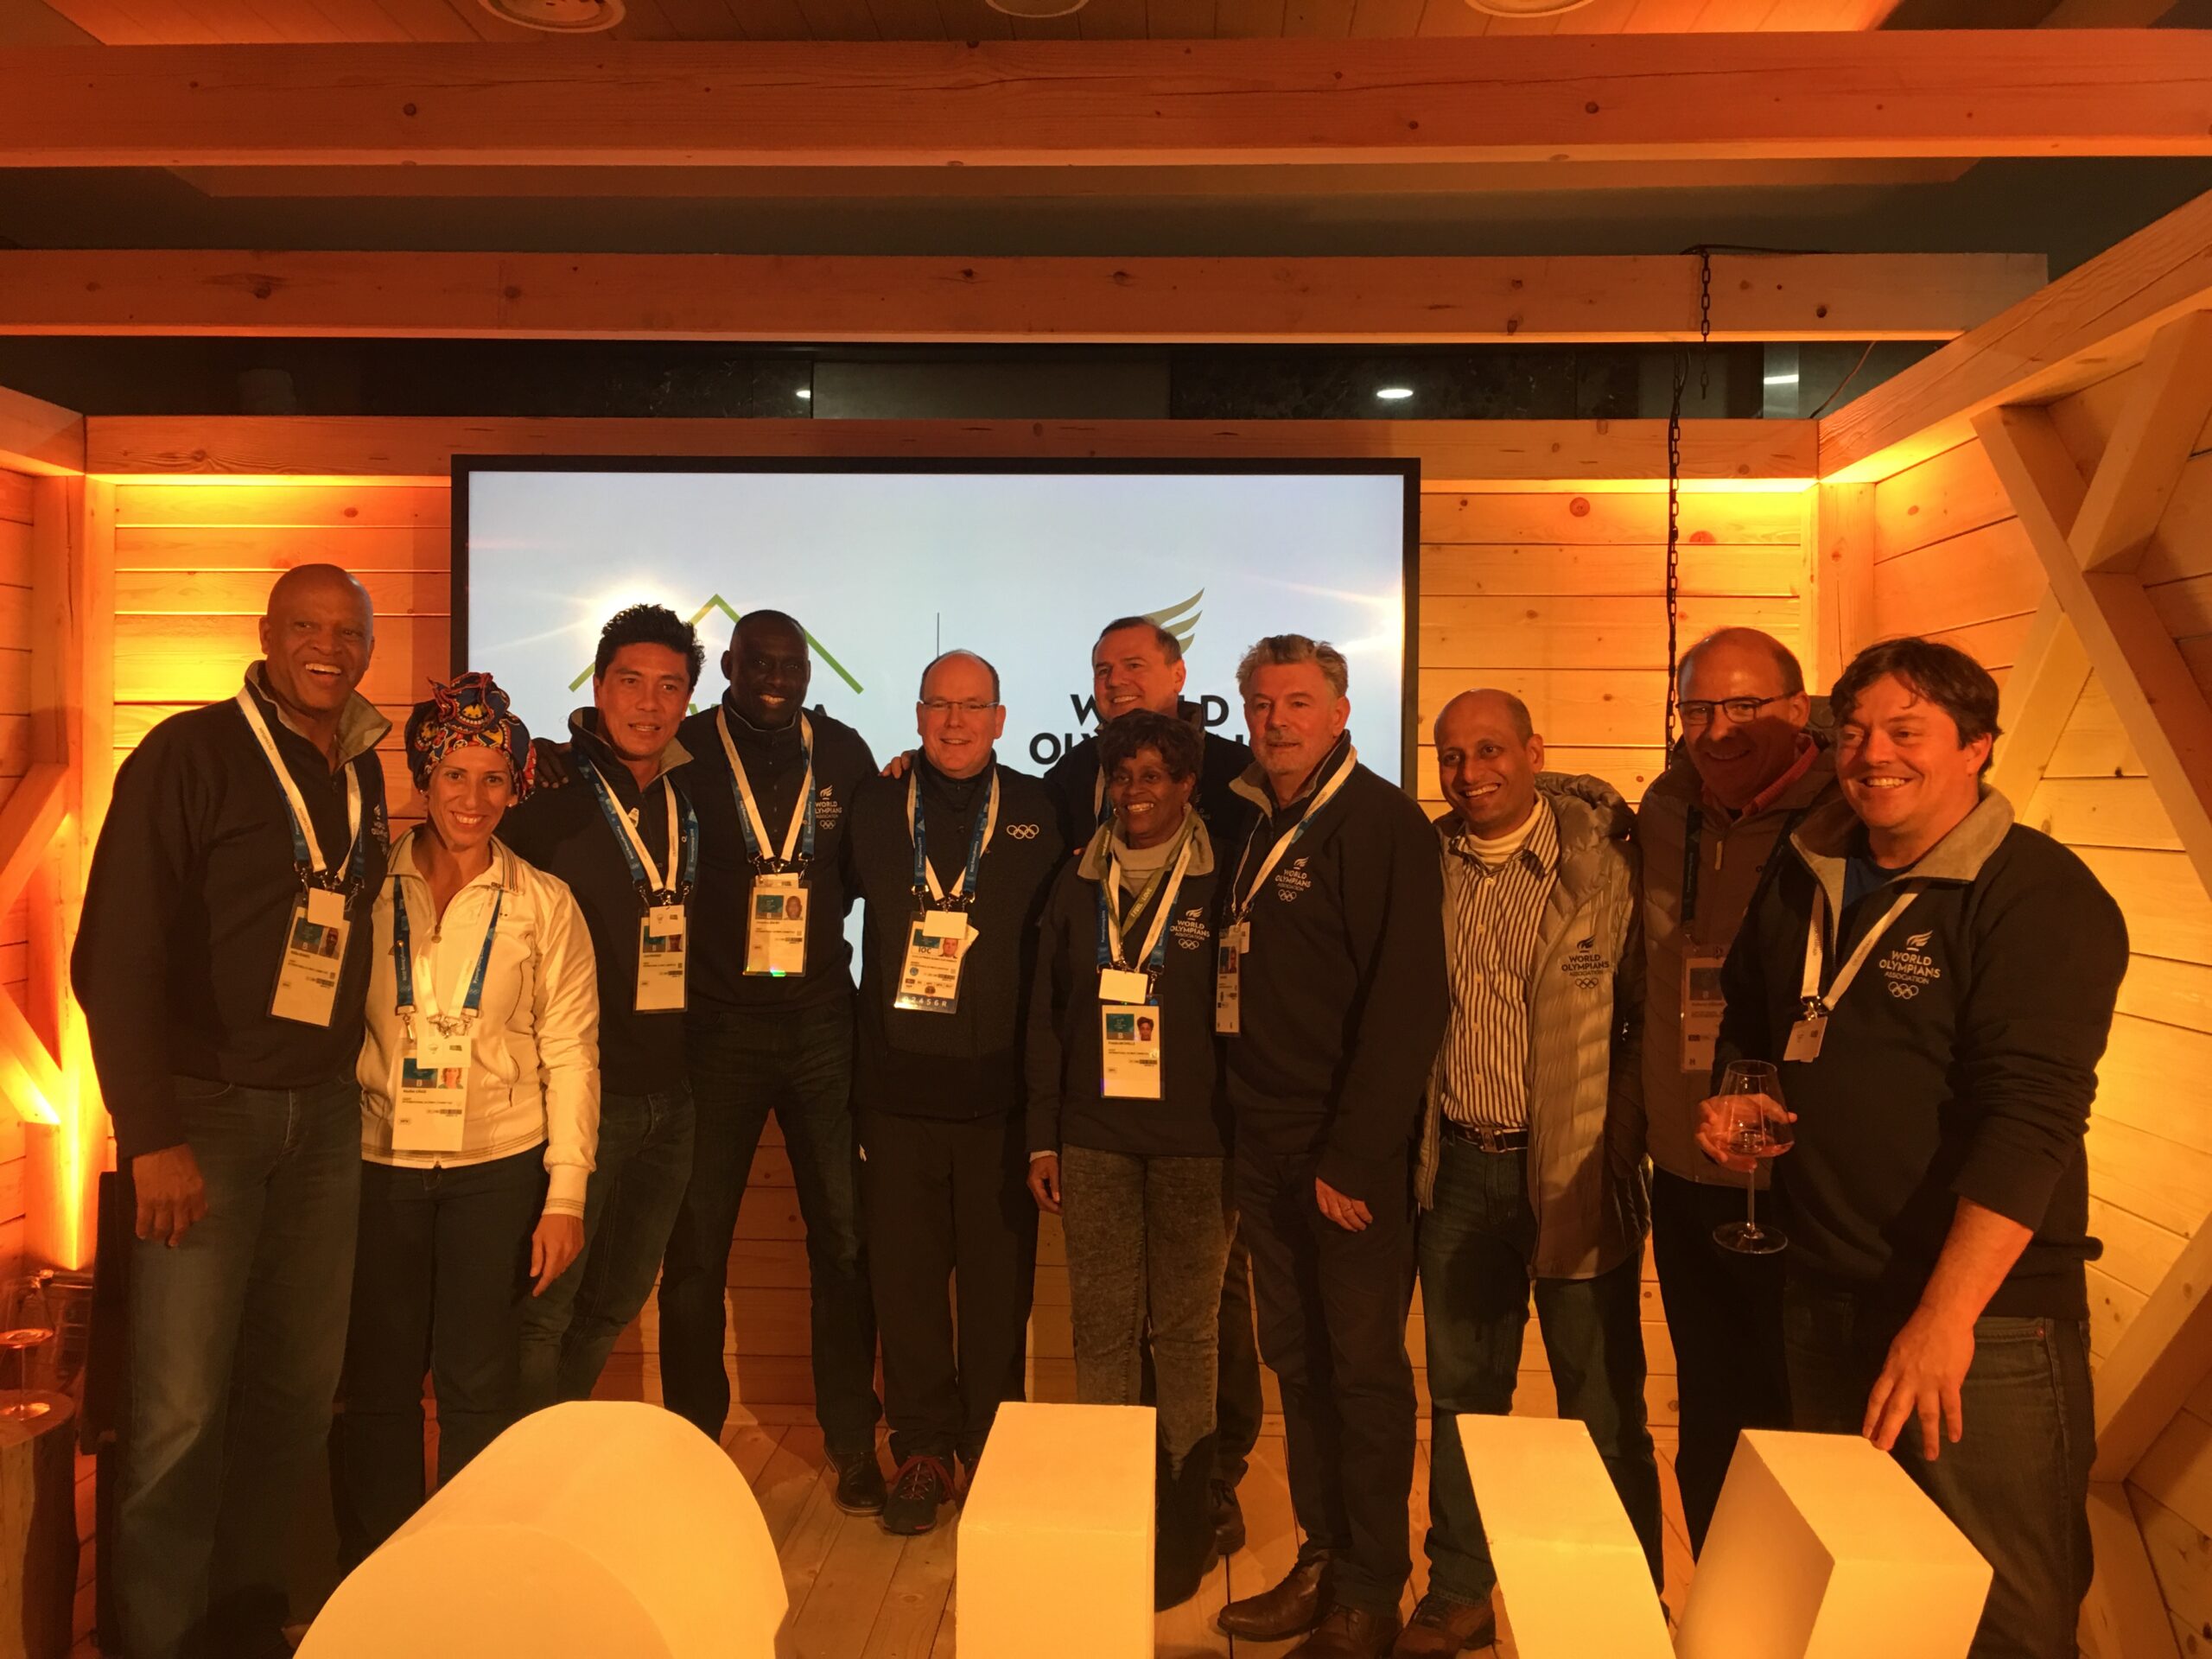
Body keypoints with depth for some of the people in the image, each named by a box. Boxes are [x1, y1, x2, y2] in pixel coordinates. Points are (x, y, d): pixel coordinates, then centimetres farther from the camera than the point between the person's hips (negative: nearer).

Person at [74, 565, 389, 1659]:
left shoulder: (365, 774, 9)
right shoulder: (189, 755, -8)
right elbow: (115, 955, -13)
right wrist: (150, 1137, -15)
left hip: (325, 1115, 5)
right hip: (206, 1112, -5)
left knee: (298, 1388, 11)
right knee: (181, 1409, -1)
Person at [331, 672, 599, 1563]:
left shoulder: (544, 904, 2)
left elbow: (570, 1055, 1)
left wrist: (566, 1194, -4)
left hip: (499, 1168, 0)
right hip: (377, 1163, 1)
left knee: (478, 1384, 5)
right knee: (375, 1381, 6)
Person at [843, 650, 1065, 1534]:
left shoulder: (1040, 812, 3)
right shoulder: (873, 807, 7)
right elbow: (825, 905, 12)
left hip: (999, 1088, -1)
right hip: (897, 1086, 2)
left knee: (999, 1277, 7)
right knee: (904, 1272, 8)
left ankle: (991, 1450, 24)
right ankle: (921, 1450, 24)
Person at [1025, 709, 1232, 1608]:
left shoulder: (1218, 886, -1)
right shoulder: (1077, 886, 9)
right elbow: (1046, 1018, 11)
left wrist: (1247, 1143, -3)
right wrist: (1042, 1138, 7)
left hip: (1193, 1142, -3)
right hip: (1094, 1138, 3)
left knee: (1186, 1330, 3)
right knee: (1102, 1327, 6)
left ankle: (1187, 1520, 16)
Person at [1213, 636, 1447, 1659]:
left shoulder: (1381, 824, -11)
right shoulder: (1256, 829, 12)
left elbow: (1406, 1000, -17)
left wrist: (1352, 1156, -18)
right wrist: (1247, 1136, 8)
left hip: (1350, 1152, -7)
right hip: (1265, 1148, 7)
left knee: (1365, 1368, 5)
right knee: (1295, 1360, 15)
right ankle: (1320, 1563, 29)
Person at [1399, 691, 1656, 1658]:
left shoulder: (1606, 861, -8)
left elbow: (1652, 1013, -5)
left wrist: (1623, 1138, -12)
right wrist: (1409, 1139, 4)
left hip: (1576, 1170, -3)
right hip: (1458, 1168, 4)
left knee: (1603, 1412, 8)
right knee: (1459, 1396, 15)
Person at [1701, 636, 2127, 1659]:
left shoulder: (2039, 897, -14)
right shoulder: (1804, 878, 7)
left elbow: (2032, 1115, -23)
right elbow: (1749, 1024, 21)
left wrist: (1946, 1316, -28)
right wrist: (1729, 1098, -1)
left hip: (1983, 1313, -6)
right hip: (1819, 1296, 6)